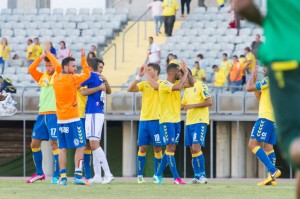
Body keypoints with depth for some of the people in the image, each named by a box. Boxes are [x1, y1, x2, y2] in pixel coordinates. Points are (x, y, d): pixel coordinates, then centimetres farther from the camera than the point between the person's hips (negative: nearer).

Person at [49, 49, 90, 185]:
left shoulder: (56, 79, 7)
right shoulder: (71, 79, -12)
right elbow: (87, 74, -1)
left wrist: (48, 53, 42)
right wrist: (83, 58, 6)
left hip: (60, 120, 7)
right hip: (73, 119, -7)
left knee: (62, 148, 7)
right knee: (80, 147, -4)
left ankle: (63, 176, 3)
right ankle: (78, 175, -12)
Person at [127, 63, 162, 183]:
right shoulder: (144, 84, 11)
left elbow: (155, 86, -23)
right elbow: (130, 89, -1)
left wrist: (146, 74, -15)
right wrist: (139, 76, -8)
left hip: (156, 120, -3)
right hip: (144, 119, 3)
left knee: (157, 148, 0)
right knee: (142, 147, 0)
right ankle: (140, 175, 3)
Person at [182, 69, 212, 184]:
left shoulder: (201, 86, -7)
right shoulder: (187, 90, 18)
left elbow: (209, 102, -15)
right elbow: (182, 105, 28)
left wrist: (192, 105, -17)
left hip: (200, 122, -8)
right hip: (189, 122, 8)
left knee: (196, 147, -17)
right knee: (192, 150, 5)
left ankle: (202, 175, -11)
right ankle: (197, 177, 8)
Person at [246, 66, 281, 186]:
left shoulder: (269, 79, -11)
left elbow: (249, 88, -10)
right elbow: (259, 96, 26)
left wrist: (253, 76, 6)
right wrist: (254, 80, 23)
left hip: (266, 117, -10)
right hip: (273, 118, 10)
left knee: (252, 144, -13)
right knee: (268, 146, 10)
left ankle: (273, 170, -24)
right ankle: (272, 178, 3)